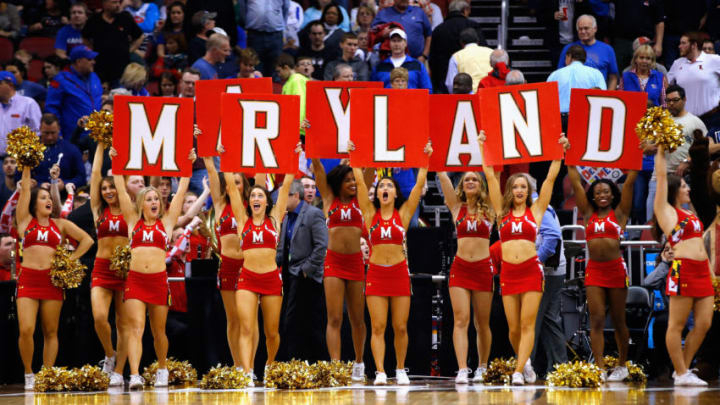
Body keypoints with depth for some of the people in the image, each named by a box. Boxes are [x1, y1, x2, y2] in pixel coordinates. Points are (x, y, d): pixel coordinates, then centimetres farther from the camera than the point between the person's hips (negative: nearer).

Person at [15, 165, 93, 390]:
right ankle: (29, 375, 3)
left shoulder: (60, 224, 14)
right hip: (28, 279, -1)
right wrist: (27, 166, 5)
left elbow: (87, 240, 12)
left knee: (50, 332, 1)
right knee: (26, 330, -12)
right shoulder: (25, 221, 11)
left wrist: (71, 259, 2)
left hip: (52, 280, 1)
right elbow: (25, 188, 7)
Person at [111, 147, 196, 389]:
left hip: (159, 280, 1)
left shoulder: (166, 222, 11)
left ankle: (162, 369, 31)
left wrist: (189, 165, 10)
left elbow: (181, 192, 11)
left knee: (158, 331, 10)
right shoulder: (133, 221, 11)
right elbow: (121, 191, 10)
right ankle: (134, 376, -22)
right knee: (136, 328, -11)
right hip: (135, 280, -1)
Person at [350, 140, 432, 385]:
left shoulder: (403, 213, 5)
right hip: (376, 273, 0)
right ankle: (380, 372, -5)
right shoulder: (370, 213, 6)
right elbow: (360, 182, 2)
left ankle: (400, 370, 14)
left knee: (400, 327, 2)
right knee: (378, 327, -4)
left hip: (399, 273, 0)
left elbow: (419, 185, 1)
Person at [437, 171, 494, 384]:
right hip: (460, 268, 0)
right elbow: (443, 177, 6)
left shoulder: (488, 210, 7)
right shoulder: (457, 207, 8)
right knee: (461, 319, -10)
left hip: (483, 268, 0)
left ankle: (482, 368, 18)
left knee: (482, 323, 6)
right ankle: (462, 370, -17)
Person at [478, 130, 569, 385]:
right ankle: (525, 361, 28)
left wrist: (560, 152, 4)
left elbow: (550, 178, 7)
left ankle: (519, 371, -13)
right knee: (513, 329, 4)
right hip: (508, 273, 2)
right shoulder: (502, 212, 11)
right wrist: (483, 148, 10)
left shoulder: (535, 211, 8)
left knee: (527, 325, -9)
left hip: (531, 271, -2)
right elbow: (490, 176, 11)